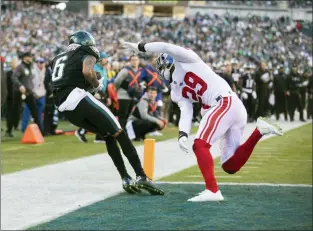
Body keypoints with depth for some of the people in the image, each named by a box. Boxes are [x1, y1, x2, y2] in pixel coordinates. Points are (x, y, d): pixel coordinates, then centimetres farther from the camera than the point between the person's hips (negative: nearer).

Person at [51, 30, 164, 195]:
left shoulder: (58, 58, 31)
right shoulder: (87, 53, 10)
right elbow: (87, 71, -12)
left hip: (63, 107, 7)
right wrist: (97, 85, 5)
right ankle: (141, 177, -8)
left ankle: (125, 179, 12)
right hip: (78, 98, -7)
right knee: (119, 133, 1)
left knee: (108, 135, 20)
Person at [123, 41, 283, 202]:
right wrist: (182, 134, -9)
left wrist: (140, 47, 1)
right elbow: (186, 113, 9)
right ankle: (259, 131, 6)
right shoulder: (177, 91, 23)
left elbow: (166, 48, -9)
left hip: (226, 102, -9)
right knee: (230, 166, 3)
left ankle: (212, 191, -26)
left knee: (200, 145, -19)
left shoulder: (185, 60, 6)